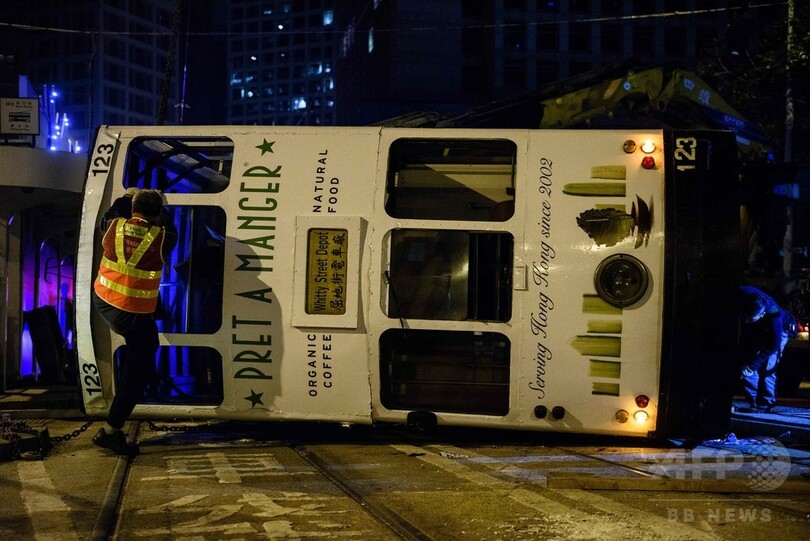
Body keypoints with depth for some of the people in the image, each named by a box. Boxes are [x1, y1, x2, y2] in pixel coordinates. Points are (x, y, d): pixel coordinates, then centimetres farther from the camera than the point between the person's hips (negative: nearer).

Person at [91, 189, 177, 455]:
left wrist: (126, 198, 36)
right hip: (135, 314, -5)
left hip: (103, 300, 5)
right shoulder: (159, 238, -13)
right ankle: (111, 430, 0)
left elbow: (107, 217, 21)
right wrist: (161, 210, 25)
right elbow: (172, 234, 11)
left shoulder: (115, 226, -4)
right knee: (140, 372, 2)